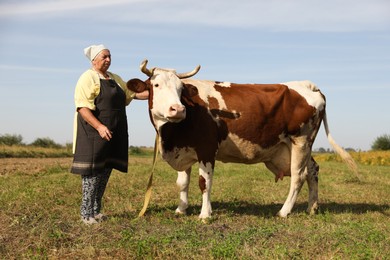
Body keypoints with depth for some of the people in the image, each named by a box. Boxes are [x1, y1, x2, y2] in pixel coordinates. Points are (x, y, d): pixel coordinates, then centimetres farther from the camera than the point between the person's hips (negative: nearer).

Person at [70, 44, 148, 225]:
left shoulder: (115, 78, 17)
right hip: (93, 131, -8)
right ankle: (87, 213, 1)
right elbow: (82, 107, -18)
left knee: (106, 170, 9)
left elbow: (132, 93, 23)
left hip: (113, 133, 8)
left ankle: (96, 210, 18)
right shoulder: (88, 78, -8)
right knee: (92, 170, -6)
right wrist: (99, 126, -27)